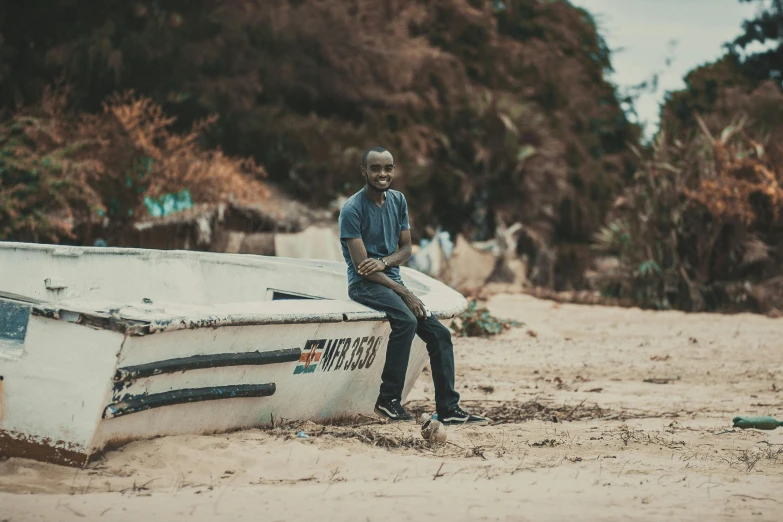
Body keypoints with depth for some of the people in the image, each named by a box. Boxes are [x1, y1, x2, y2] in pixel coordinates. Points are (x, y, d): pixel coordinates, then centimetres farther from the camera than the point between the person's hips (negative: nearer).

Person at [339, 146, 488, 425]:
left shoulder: (398, 200, 8)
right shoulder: (352, 209, -13)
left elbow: (406, 248, 11)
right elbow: (360, 264, -17)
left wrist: (383, 262, -13)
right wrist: (404, 293, -20)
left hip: (391, 280, 7)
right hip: (364, 284, -7)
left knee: (439, 333, -5)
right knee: (406, 321, -32)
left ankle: (448, 409, 0)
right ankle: (388, 400, -24)